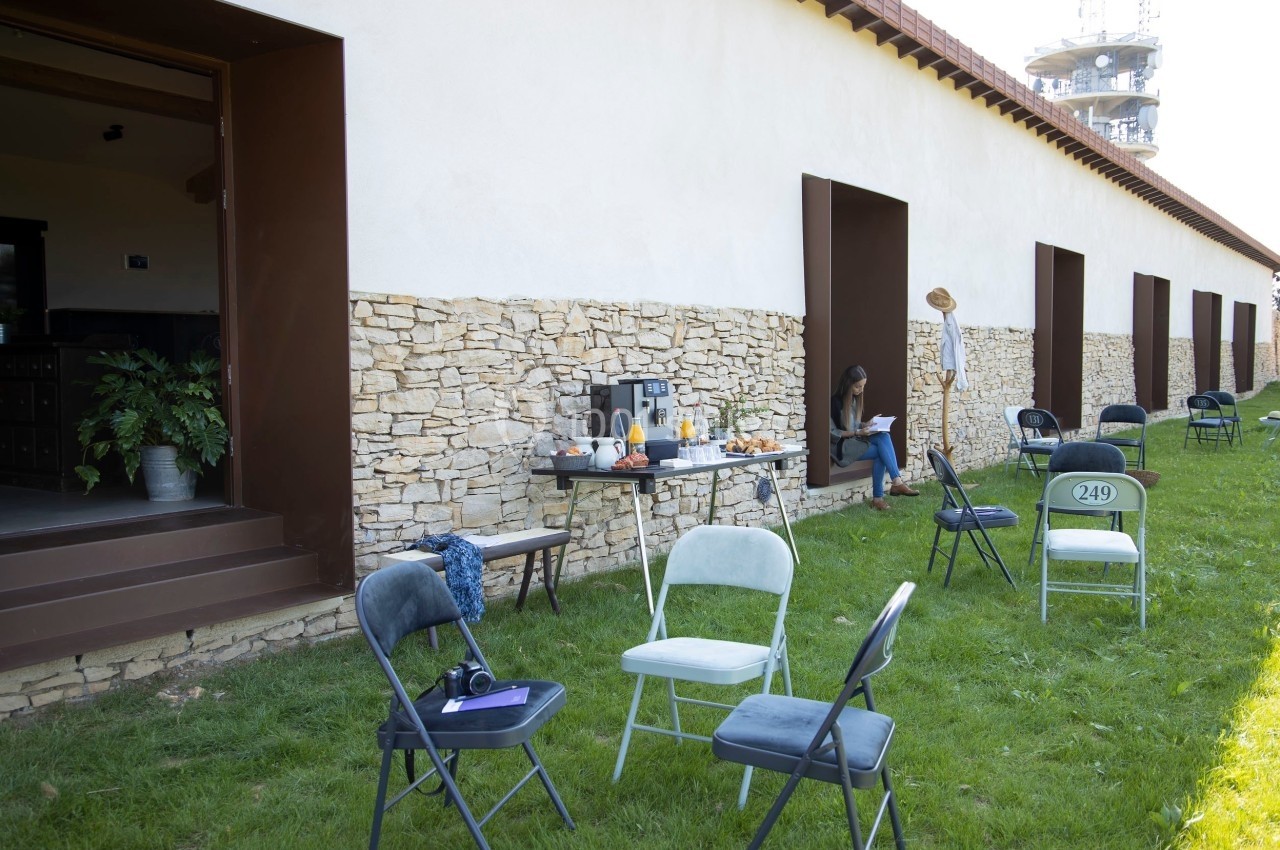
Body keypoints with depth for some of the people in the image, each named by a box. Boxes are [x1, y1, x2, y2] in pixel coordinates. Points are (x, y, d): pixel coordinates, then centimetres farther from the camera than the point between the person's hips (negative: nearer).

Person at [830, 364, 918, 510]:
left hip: (856, 440, 7)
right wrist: (857, 433, -21)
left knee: (883, 437, -22)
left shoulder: (855, 399, 11)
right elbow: (832, 433, -16)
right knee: (881, 451, -26)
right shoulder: (836, 402, -14)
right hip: (842, 445, -7)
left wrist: (865, 425, -1)